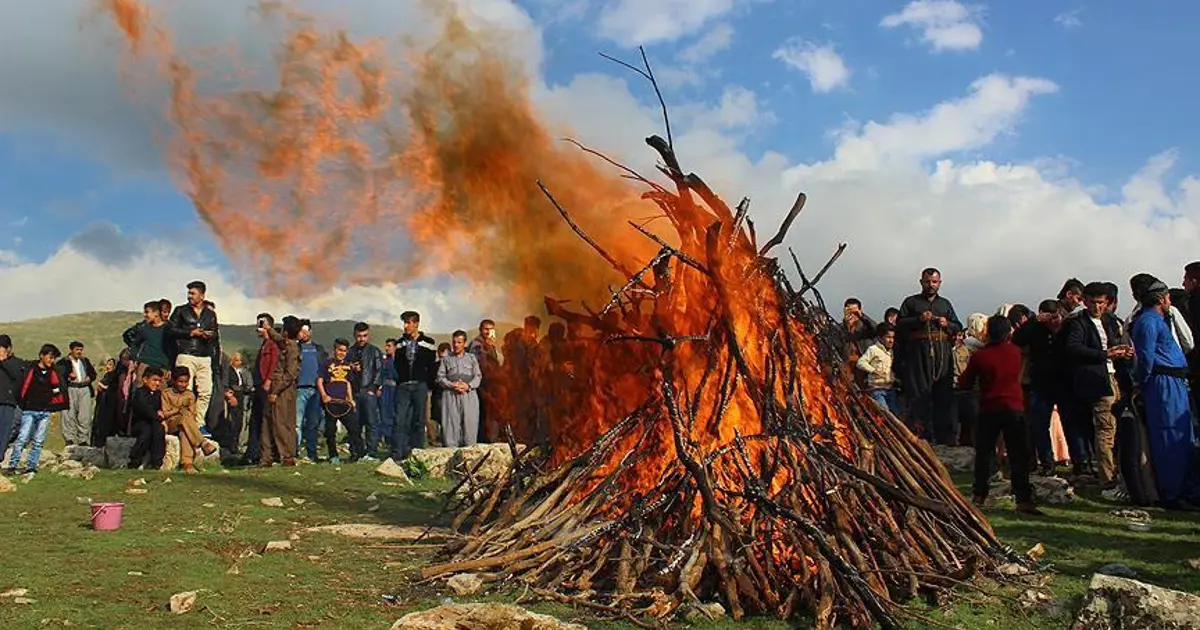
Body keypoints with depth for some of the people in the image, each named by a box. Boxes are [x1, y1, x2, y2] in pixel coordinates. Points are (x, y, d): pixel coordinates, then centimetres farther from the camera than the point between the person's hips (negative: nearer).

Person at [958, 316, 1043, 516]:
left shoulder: (979, 356, -7)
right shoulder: (1015, 352, -1)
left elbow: (964, 384, 2)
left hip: (988, 410, 0)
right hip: (1014, 409, 0)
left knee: (983, 453, 11)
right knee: (1019, 455, -1)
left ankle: (979, 495, 15)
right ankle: (1023, 499, -8)